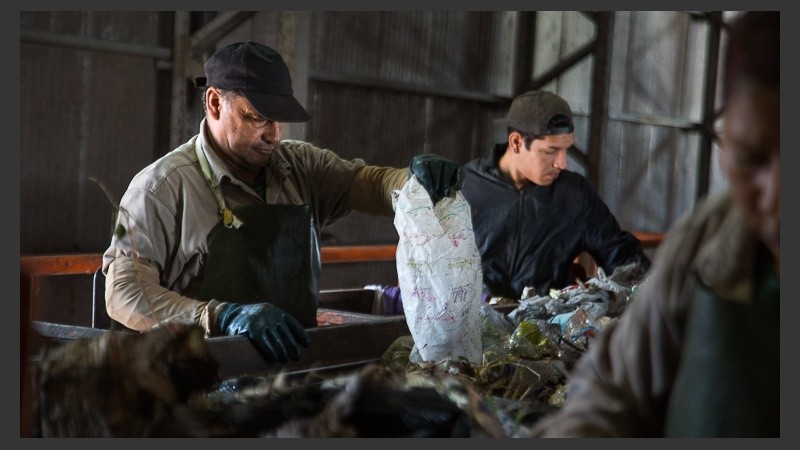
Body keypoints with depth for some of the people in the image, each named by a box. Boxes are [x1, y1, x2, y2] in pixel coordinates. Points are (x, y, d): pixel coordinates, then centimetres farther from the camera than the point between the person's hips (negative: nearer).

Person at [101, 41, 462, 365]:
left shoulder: (298, 165, 11)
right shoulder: (163, 185, -6)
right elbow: (124, 292, -12)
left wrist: (421, 180, -19)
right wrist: (225, 316, -27)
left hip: (296, 362, 5)